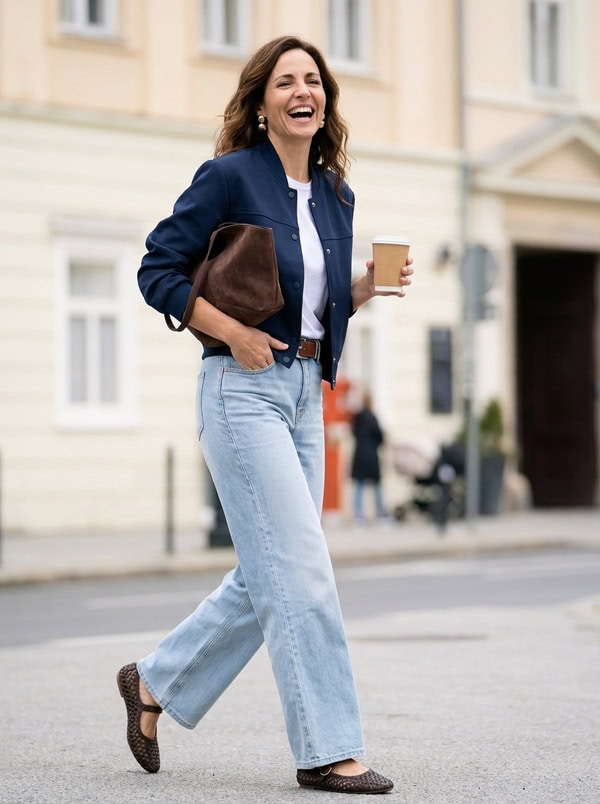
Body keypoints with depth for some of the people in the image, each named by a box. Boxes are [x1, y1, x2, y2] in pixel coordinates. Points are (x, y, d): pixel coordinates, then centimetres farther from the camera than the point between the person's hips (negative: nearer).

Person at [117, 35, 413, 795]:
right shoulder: (229, 176, -7)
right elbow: (158, 269, -7)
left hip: (305, 392, 8)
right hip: (244, 390, -8)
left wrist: (371, 285, 0)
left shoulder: (335, 194, 12)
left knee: (268, 575, 11)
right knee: (301, 573, -9)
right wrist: (232, 330, -16)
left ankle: (155, 681, 29)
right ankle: (326, 751, -2)